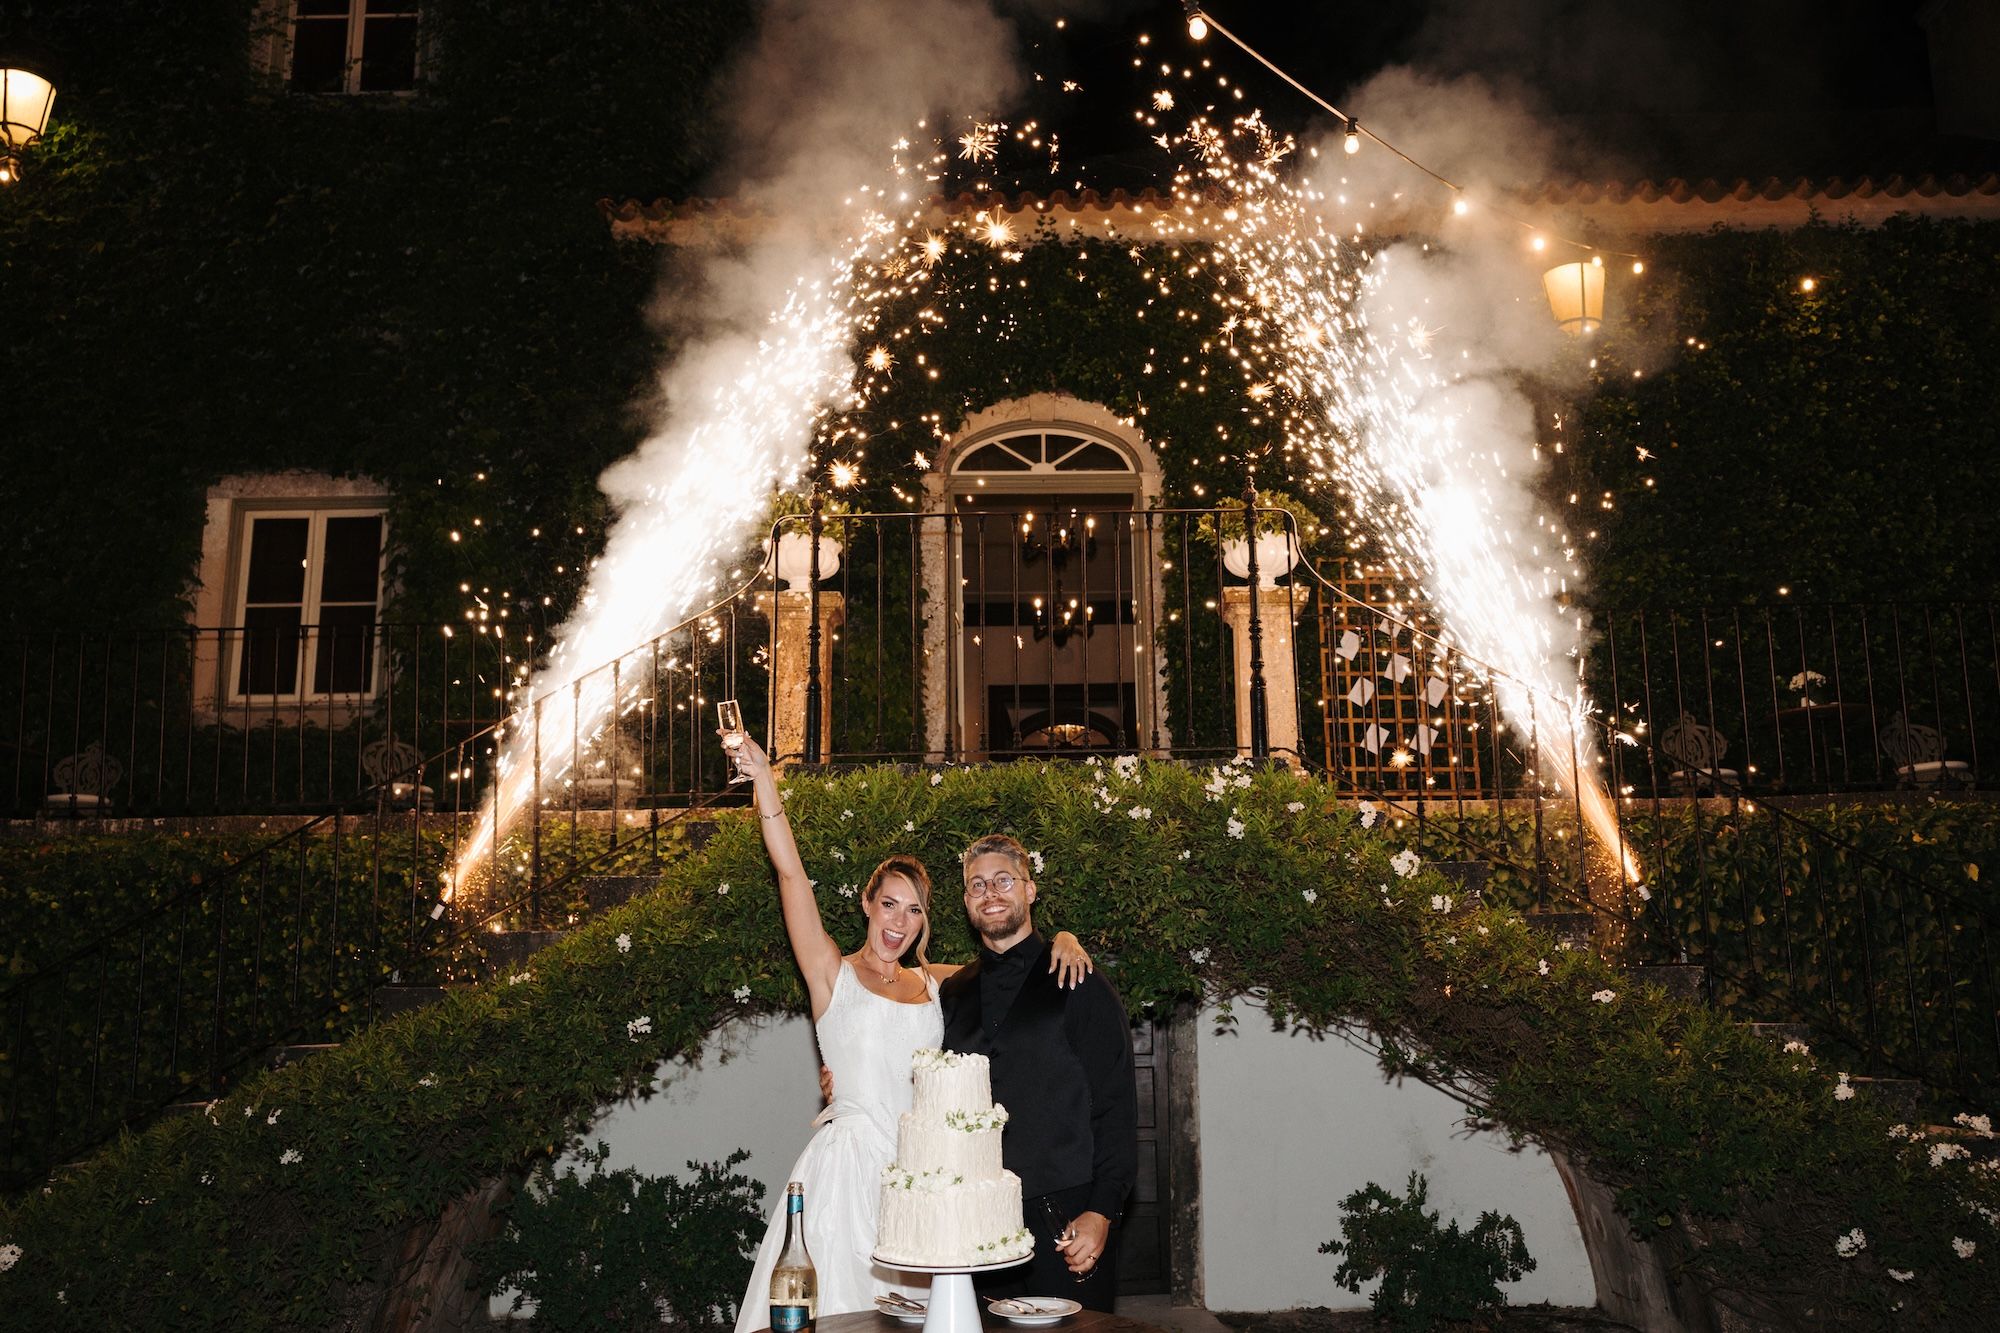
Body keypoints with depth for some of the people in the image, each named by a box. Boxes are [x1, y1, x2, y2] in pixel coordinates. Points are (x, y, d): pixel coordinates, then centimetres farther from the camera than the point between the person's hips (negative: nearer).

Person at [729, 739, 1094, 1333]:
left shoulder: (934, 983, 13)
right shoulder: (833, 973, 2)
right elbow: (791, 873, -6)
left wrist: (1061, 940, -1)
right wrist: (763, 778, -11)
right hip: (849, 1164, -4)